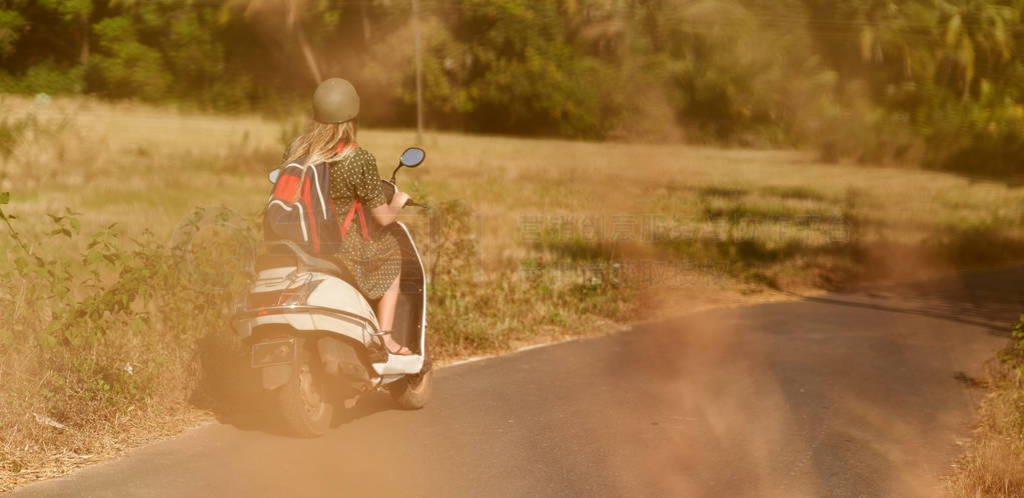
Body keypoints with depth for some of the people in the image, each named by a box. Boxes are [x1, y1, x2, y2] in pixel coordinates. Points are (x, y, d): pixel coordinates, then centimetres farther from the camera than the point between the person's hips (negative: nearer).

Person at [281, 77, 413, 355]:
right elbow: (383, 217, -13)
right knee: (392, 255, 26)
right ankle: (385, 338, 21)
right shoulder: (360, 160, -19)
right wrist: (399, 202, 10)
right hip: (345, 247, -5)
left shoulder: (295, 150, -4)